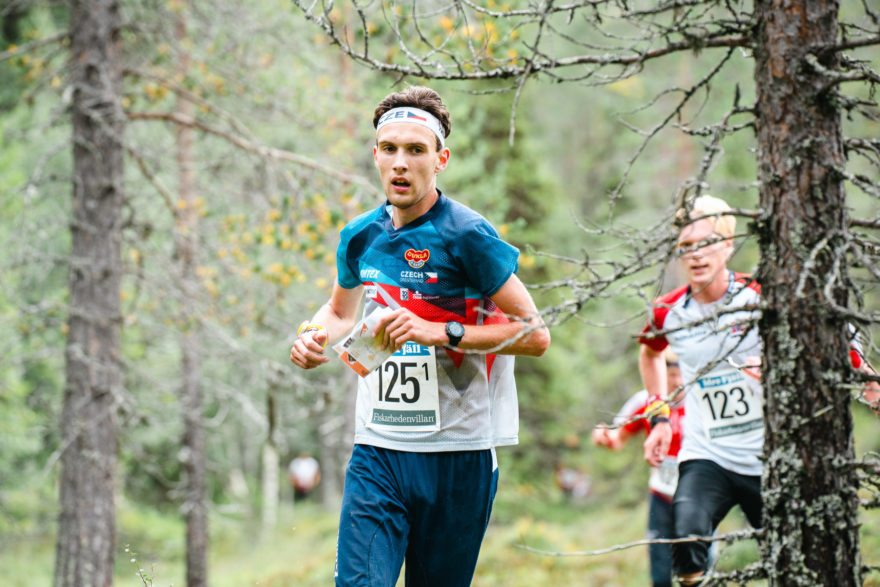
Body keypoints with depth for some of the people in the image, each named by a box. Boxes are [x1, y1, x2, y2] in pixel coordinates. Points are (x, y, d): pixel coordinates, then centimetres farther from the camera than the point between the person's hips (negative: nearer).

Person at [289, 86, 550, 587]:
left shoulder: (467, 236, -9)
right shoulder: (361, 236, 8)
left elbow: (535, 334, -10)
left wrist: (442, 333, -19)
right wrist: (316, 335, 5)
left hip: (458, 456, -3)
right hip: (377, 454, 3)